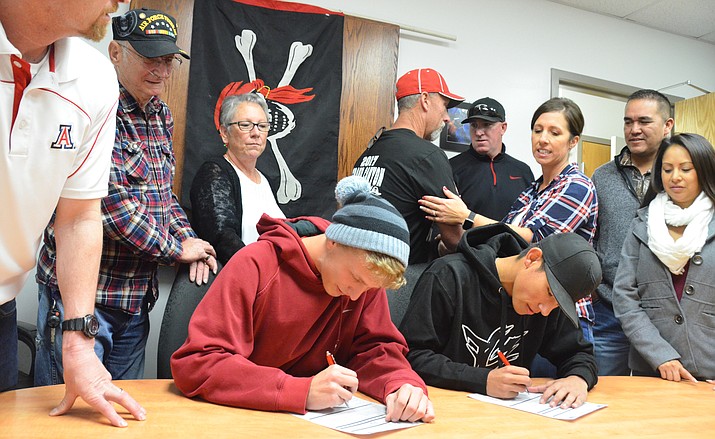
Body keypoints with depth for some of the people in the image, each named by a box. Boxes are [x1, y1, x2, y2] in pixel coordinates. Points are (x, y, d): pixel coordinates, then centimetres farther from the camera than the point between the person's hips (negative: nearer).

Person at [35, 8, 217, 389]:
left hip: (137, 295, 8)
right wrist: (177, 250, -13)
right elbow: (112, 203, -24)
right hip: (81, 289, -7)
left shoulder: (160, 115, 10)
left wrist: (187, 238, 1)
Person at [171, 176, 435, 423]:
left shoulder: (366, 271, -5)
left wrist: (401, 384, -23)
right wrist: (303, 391, -32)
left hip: (320, 421, 3)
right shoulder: (254, 267, -19)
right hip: (243, 413, -3)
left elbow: (374, 347, -1)